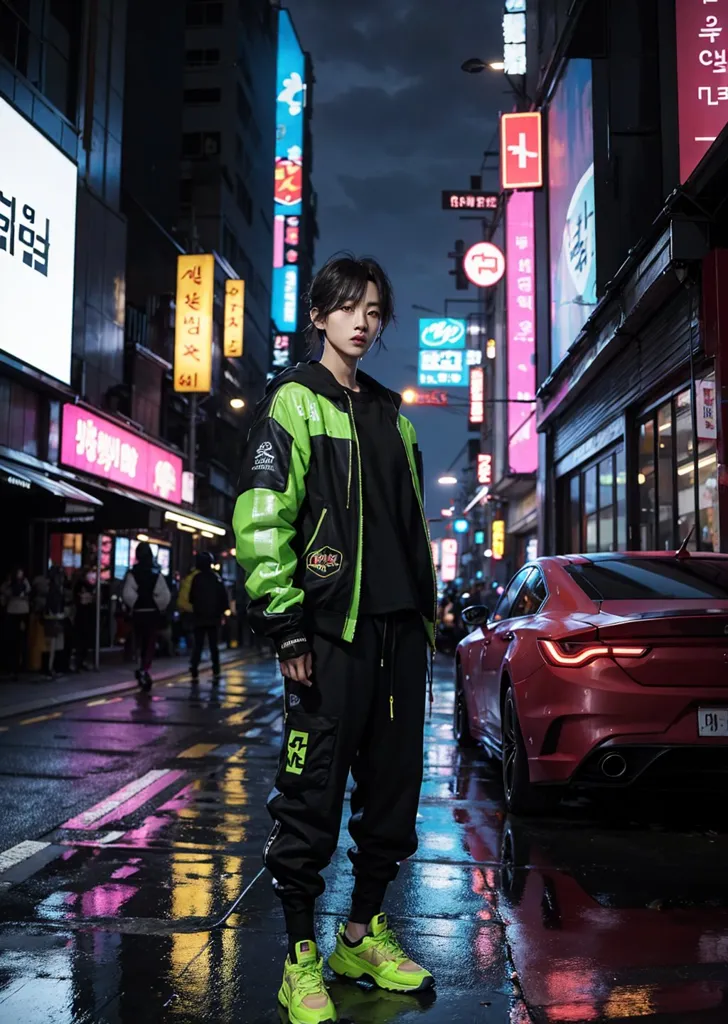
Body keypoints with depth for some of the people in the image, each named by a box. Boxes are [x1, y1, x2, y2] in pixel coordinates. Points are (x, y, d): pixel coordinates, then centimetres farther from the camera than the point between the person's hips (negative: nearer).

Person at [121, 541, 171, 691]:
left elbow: (127, 594, -15)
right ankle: (144, 670, -13)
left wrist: (133, 606, 1)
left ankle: (143, 670, 23)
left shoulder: (132, 573, -7)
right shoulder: (157, 573, -3)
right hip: (153, 613, 0)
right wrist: (159, 608, 6)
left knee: (140, 642, 17)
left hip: (138, 613, 0)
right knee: (150, 643, 4)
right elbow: (165, 595, -7)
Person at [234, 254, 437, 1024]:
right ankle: (300, 959, 14)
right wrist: (286, 628, -16)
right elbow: (261, 519, -10)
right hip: (331, 627, -6)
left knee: (392, 786, 12)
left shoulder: (391, 415, 19)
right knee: (312, 794, -1)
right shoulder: (294, 399, -1)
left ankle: (364, 934, 29)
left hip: (399, 628, 7)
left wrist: (427, 611, 17)